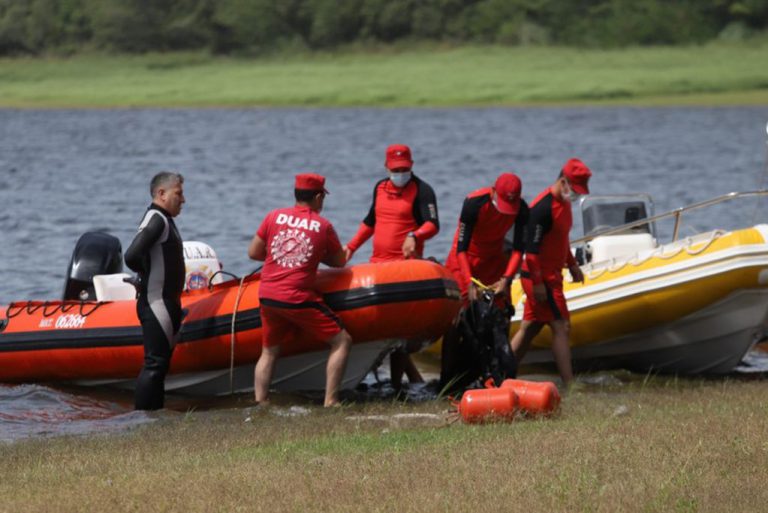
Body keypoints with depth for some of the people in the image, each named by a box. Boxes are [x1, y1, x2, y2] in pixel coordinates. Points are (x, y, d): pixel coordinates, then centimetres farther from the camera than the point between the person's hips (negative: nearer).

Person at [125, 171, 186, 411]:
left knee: (161, 363, 13)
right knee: (154, 364, -11)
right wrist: (148, 276, -9)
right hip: (156, 303, -10)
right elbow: (131, 257, -25)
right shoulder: (155, 220, -15)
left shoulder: (165, 220, 18)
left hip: (167, 304, 10)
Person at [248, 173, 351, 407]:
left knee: (268, 352, 20)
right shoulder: (324, 226, 1)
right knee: (342, 341, 7)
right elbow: (339, 261, 13)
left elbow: (253, 253, 10)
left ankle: (260, 403, 10)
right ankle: (330, 401, -1)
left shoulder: (274, 217, 6)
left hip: (267, 298, 4)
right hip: (299, 300, -4)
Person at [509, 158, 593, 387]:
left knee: (529, 327, 12)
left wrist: (572, 264, 23)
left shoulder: (564, 202, 11)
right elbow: (531, 247, -22)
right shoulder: (543, 207, -21)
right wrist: (537, 283, -22)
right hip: (541, 277, -10)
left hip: (551, 276, 10)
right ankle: (569, 385, -12)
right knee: (561, 327, -11)